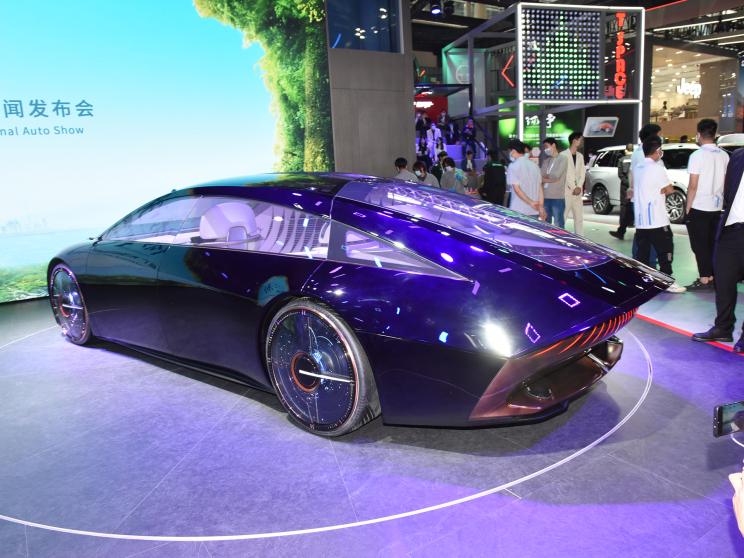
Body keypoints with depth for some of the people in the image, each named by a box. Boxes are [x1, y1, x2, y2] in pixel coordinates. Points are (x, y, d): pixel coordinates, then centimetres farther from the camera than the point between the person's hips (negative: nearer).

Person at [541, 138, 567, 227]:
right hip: (545, 196, 6)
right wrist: (549, 179, -11)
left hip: (557, 197, -6)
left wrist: (544, 177, 2)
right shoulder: (545, 160, 15)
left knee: (558, 224, -2)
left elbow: (556, 176, -10)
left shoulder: (562, 159, -2)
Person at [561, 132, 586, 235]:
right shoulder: (563, 155, -6)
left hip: (578, 191, 7)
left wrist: (579, 187, -5)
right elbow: (564, 173, -11)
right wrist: (573, 188, -12)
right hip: (566, 191, -7)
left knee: (579, 217, 9)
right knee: (562, 217, -7)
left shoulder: (580, 156, 15)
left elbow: (582, 173, 10)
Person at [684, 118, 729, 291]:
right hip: (717, 207, 6)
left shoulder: (697, 155, -13)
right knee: (712, 244, 12)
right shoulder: (724, 155, 6)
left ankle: (704, 280, 0)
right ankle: (712, 278, 17)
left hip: (699, 208, -6)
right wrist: (720, 199, 20)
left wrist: (688, 207, -7)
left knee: (700, 245, -1)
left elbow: (693, 186, -14)